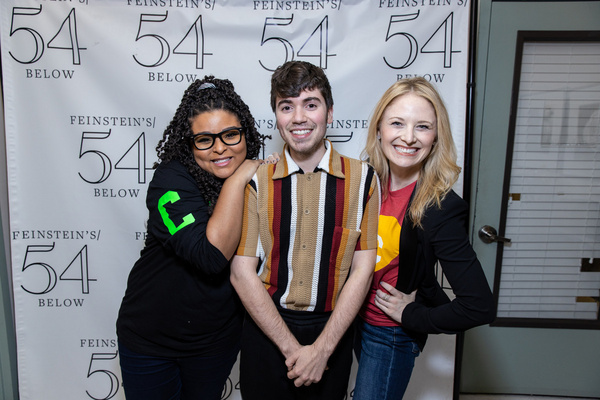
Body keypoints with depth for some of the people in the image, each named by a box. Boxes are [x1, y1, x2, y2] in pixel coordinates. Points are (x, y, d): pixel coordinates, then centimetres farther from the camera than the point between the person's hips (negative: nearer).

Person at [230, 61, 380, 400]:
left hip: (333, 330, 0)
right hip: (266, 328, 0)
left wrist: (321, 348, -10)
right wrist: (291, 346, -11)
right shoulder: (256, 181, -6)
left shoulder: (363, 179, -6)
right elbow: (242, 272, -8)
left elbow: (362, 270, -7)